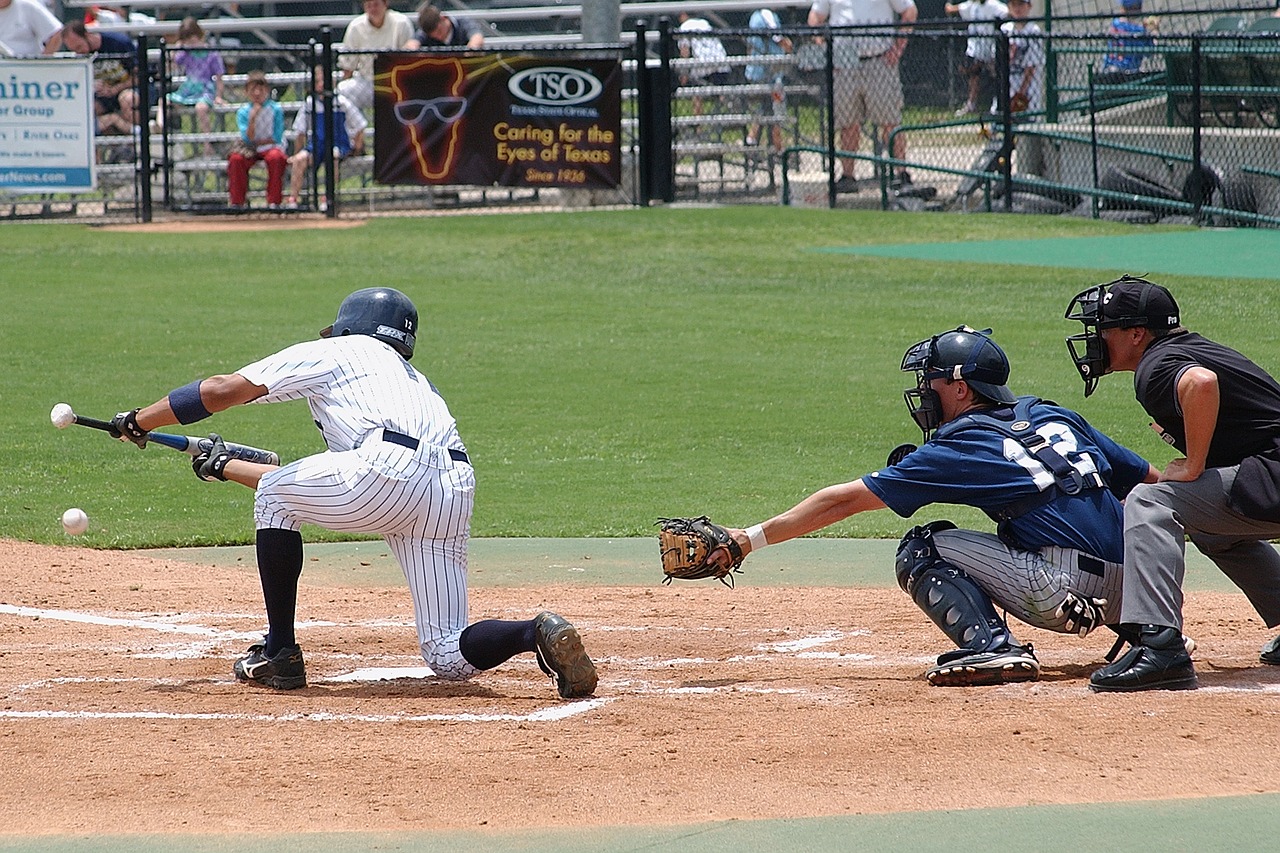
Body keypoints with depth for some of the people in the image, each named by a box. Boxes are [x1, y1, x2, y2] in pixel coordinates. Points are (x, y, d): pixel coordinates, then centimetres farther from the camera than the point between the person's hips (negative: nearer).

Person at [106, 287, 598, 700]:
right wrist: (225, 467, 54)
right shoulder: (413, 379, 41)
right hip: (454, 492, 6)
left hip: (389, 470, -6)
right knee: (449, 658, 8)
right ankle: (538, 634, -20)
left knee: (274, 496, 22)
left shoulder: (332, 354, 22)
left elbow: (221, 390, 16)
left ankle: (280, 653, 18)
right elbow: (314, 488, 46)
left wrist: (138, 422, 28)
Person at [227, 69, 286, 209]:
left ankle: (274, 201, -25)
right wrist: (252, 118, -22)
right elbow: (248, 138, -9)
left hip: (270, 147, -2)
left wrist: (257, 141, -9)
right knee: (236, 159, -29)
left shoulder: (275, 110, -4)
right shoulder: (243, 111, 0)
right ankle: (238, 201, -18)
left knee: (275, 157, -36)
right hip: (250, 150, 2)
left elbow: (277, 138, -5)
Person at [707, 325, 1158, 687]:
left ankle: (992, 646, -17)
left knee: (920, 551, 4)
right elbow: (1147, 479, 19)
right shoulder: (1054, 417, 18)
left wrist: (753, 538, 7)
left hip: (1065, 586, -7)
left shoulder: (958, 449, 1)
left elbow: (845, 500, 3)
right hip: (1123, 592, 7)